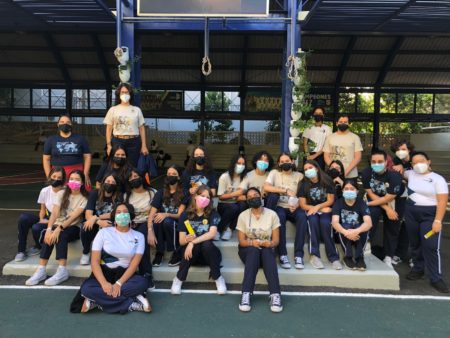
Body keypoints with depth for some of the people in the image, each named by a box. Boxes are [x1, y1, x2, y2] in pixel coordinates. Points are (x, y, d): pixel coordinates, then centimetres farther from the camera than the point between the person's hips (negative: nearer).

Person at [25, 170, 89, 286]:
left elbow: (73, 216, -18)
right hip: (58, 226, 3)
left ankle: (62, 271, -37)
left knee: (61, 235, -35)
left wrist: (59, 228, -32)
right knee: (49, 235, -31)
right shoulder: (62, 193, 6)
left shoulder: (84, 198, -5)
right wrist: (49, 228, -25)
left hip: (73, 228, -3)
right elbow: (54, 213, -8)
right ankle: (41, 270, -30)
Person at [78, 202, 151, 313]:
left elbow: (134, 264, -8)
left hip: (124, 274, 0)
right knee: (86, 288, -32)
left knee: (143, 283, -31)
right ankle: (132, 303, -27)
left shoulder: (139, 236, 1)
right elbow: (95, 261, -8)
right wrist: (104, 283, -24)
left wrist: (119, 283, -24)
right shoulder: (103, 232, -1)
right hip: (104, 272, 0)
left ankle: (97, 300, -23)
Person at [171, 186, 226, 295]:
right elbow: (181, 241, -7)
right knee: (194, 246, -32)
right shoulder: (185, 215, -4)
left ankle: (218, 278, -14)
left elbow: (212, 234, -22)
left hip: (208, 253, 0)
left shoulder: (212, 214, -5)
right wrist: (187, 239, -31)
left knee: (206, 243, -32)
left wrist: (193, 242, -31)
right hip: (190, 252, 0)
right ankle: (179, 279, -13)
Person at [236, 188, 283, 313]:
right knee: (254, 250, -35)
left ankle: (275, 294, -44)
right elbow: (242, 241, -3)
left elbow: (276, 240, -3)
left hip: (267, 252, 0)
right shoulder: (243, 215, -2)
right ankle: (246, 294, -43)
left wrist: (269, 244, -26)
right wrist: (252, 243, -25)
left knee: (266, 250, -35)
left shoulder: (272, 214, -2)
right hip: (248, 251, 0)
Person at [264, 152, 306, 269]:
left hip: (294, 207, 1)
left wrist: (297, 205, -18)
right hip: (279, 207, -1)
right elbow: (266, 187, -12)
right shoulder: (274, 173, 6)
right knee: (280, 216, -35)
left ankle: (298, 255, -27)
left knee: (302, 217, -31)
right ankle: (283, 255, -29)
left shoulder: (299, 175, 10)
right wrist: (286, 191, -15)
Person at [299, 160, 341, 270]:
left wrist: (318, 207, -17)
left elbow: (330, 201, -2)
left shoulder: (327, 181, 3)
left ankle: (333, 257, -30)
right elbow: (303, 205, -2)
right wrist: (319, 209, -14)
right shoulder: (304, 185, 5)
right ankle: (314, 255, -34)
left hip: (325, 210, -1)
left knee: (325, 223, -32)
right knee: (313, 220, -33)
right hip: (311, 211, 1)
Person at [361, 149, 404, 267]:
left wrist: (368, 204, -23)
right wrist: (387, 209, -20)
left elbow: (388, 198, -27)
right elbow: (370, 193, -15)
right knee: (372, 213, -28)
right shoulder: (366, 173, -22)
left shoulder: (394, 175, -29)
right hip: (375, 199, 1)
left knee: (392, 228, 3)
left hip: (393, 202, -1)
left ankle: (388, 257, 18)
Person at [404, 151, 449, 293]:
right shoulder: (411, 174, 6)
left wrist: (438, 220, -20)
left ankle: (436, 278, -1)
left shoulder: (438, 179, -7)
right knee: (415, 243, 13)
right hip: (411, 213, 5)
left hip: (430, 215, -5)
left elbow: (442, 201, -12)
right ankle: (418, 269, 30)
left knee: (431, 246, -11)